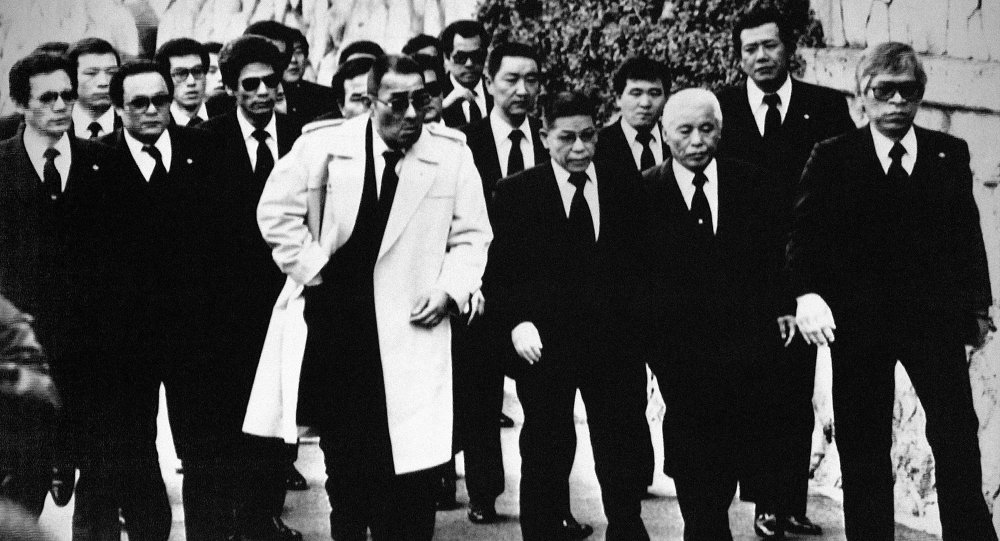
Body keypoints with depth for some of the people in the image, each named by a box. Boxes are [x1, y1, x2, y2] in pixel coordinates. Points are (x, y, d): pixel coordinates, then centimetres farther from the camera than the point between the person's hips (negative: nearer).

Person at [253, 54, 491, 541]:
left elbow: (471, 236, 6)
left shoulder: (452, 154, 0)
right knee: (343, 453, 12)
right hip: (334, 315, 1)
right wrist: (312, 267, -1)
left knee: (412, 471, -4)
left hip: (411, 330, -1)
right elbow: (277, 209, 5)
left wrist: (449, 289, -7)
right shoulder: (324, 146, -2)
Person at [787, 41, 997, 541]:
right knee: (863, 445, 6)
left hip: (935, 315, 1)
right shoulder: (832, 159, 2)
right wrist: (807, 293, -19)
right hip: (857, 321, -1)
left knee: (957, 435, -2)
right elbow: (804, 233, -4)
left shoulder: (950, 154, 8)